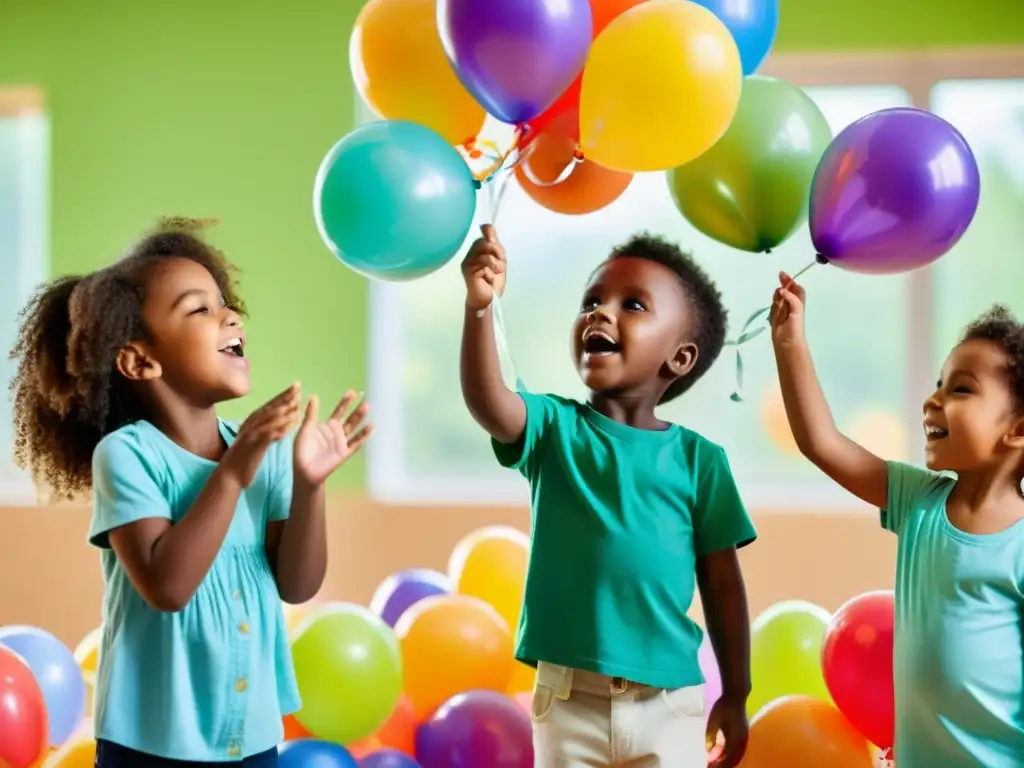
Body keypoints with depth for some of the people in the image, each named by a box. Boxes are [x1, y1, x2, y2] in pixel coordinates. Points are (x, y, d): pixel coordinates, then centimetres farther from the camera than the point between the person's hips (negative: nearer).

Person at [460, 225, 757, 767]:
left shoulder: (697, 458, 1)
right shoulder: (555, 427, 0)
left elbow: (722, 583, 6)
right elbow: (486, 403, -22)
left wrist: (736, 697, 8)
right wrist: (479, 307, -37)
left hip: (668, 702, 0)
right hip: (569, 696, 0)